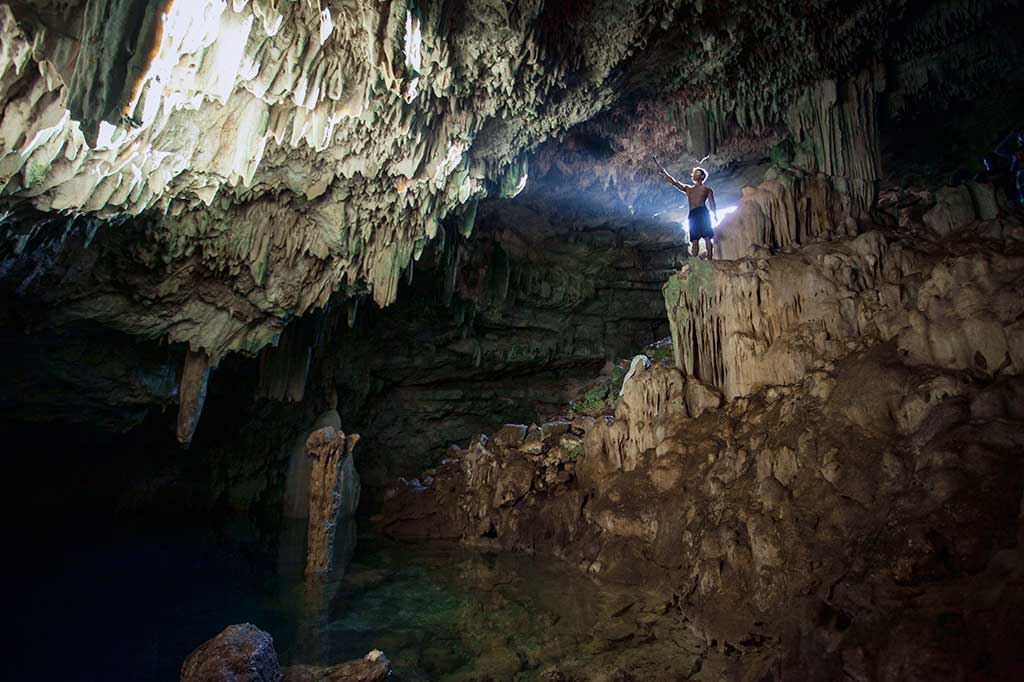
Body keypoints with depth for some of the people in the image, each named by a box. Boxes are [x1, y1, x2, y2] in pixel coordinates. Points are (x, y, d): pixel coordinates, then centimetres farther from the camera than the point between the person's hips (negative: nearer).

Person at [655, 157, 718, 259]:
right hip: (692, 215, 4)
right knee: (694, 240, -6)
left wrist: (715, 216, -7)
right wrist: (662, 170, 18)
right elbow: (673, 182, 23)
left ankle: (709, 261, -21)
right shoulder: (688, 188, 27)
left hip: (703, 213, -3)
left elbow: (712, 204, 9)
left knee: (707, 237, -14)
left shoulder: (707, 189, 17)